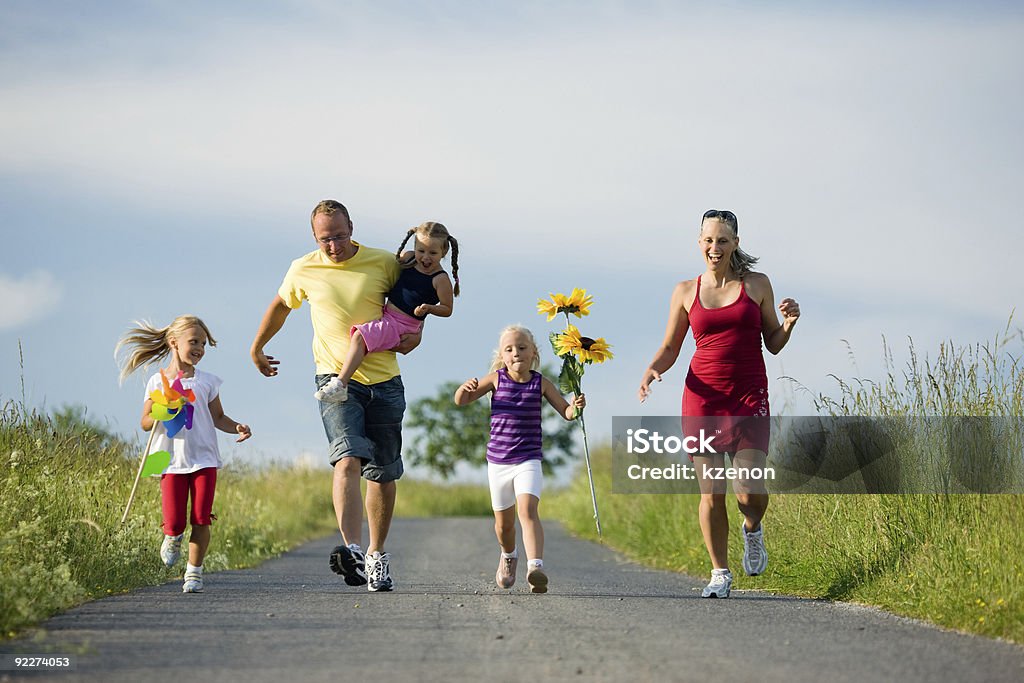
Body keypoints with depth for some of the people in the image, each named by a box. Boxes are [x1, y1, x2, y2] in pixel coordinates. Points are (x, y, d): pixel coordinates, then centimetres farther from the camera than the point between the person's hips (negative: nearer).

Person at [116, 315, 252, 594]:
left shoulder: (206, 382, 8)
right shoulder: (158, 381, 4)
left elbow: (218, 417, 15)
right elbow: (145, 422, 5)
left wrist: (237, 427, -4)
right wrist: (160, 415, -16)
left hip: (204, 458, 1)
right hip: (172, 461, -1)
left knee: (201, 519, -5)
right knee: (174, 522, -6)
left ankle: (194, 571, 8)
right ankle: (173, 539, 30)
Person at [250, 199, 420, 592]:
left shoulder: (384, 264, -1)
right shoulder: (304, 271, 1)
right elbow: (280, 305, 22)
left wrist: (415, 330, 2)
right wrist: (256, 349, 32)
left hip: (384, 382, 2)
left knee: (384, 474, 8)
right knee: (348, 460, -24)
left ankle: (377, 555, 25)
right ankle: (352, 550, -38)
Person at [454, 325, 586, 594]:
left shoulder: (540, 383, -1)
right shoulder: (496, 379, 0)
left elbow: (566, 412, 2)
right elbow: (460, 401, 5)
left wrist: (576, 407, -21)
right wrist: (465, 389, -19)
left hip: (528, 460, -2)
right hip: (498, 461, 2)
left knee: (527, 509, -25)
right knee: (503, 522, 15)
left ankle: (535, 567, -40)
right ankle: (508, 556, 47)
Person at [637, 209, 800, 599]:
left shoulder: (757, 285, 7)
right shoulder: (686, 292, 8)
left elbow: (773, 344, 12)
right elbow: (669, 349, 13)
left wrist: (788, 325, -9)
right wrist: (652, 370, -8)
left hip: (749, 397, -1)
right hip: (702, 396, 1)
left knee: (750, 491, -13)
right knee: (711, 493, -1)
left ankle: (752, 530, 22)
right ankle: (720, 574, 12)